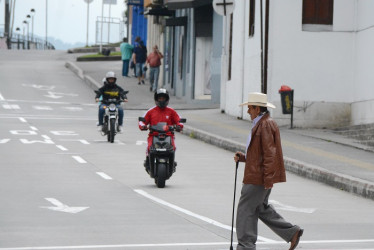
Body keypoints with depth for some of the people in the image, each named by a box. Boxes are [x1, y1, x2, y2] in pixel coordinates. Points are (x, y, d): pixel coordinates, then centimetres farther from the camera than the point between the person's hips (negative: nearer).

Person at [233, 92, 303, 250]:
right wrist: (242, 157, 11)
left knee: (246, 209, -5)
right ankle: (292, 232, 16)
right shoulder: (261, 124, 17)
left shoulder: (266, 125, -16)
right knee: (261, 208, 16)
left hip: (259, 176, -11)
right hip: (259, 176, 11)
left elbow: (270, 153, -21)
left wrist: (268, 178, -24)